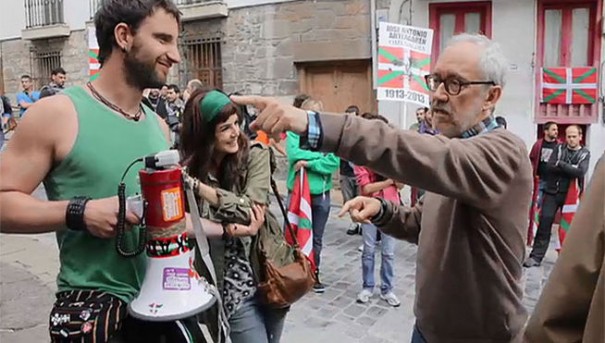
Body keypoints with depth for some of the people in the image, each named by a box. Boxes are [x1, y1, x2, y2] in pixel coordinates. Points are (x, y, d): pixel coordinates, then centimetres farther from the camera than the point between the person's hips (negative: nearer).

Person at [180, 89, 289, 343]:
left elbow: (250, 208, -19)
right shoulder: (189, 170, -6)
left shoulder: (255, 155, -6)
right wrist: (230, 230, -24)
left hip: (270, 274, 2)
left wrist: (198, 186, -22)